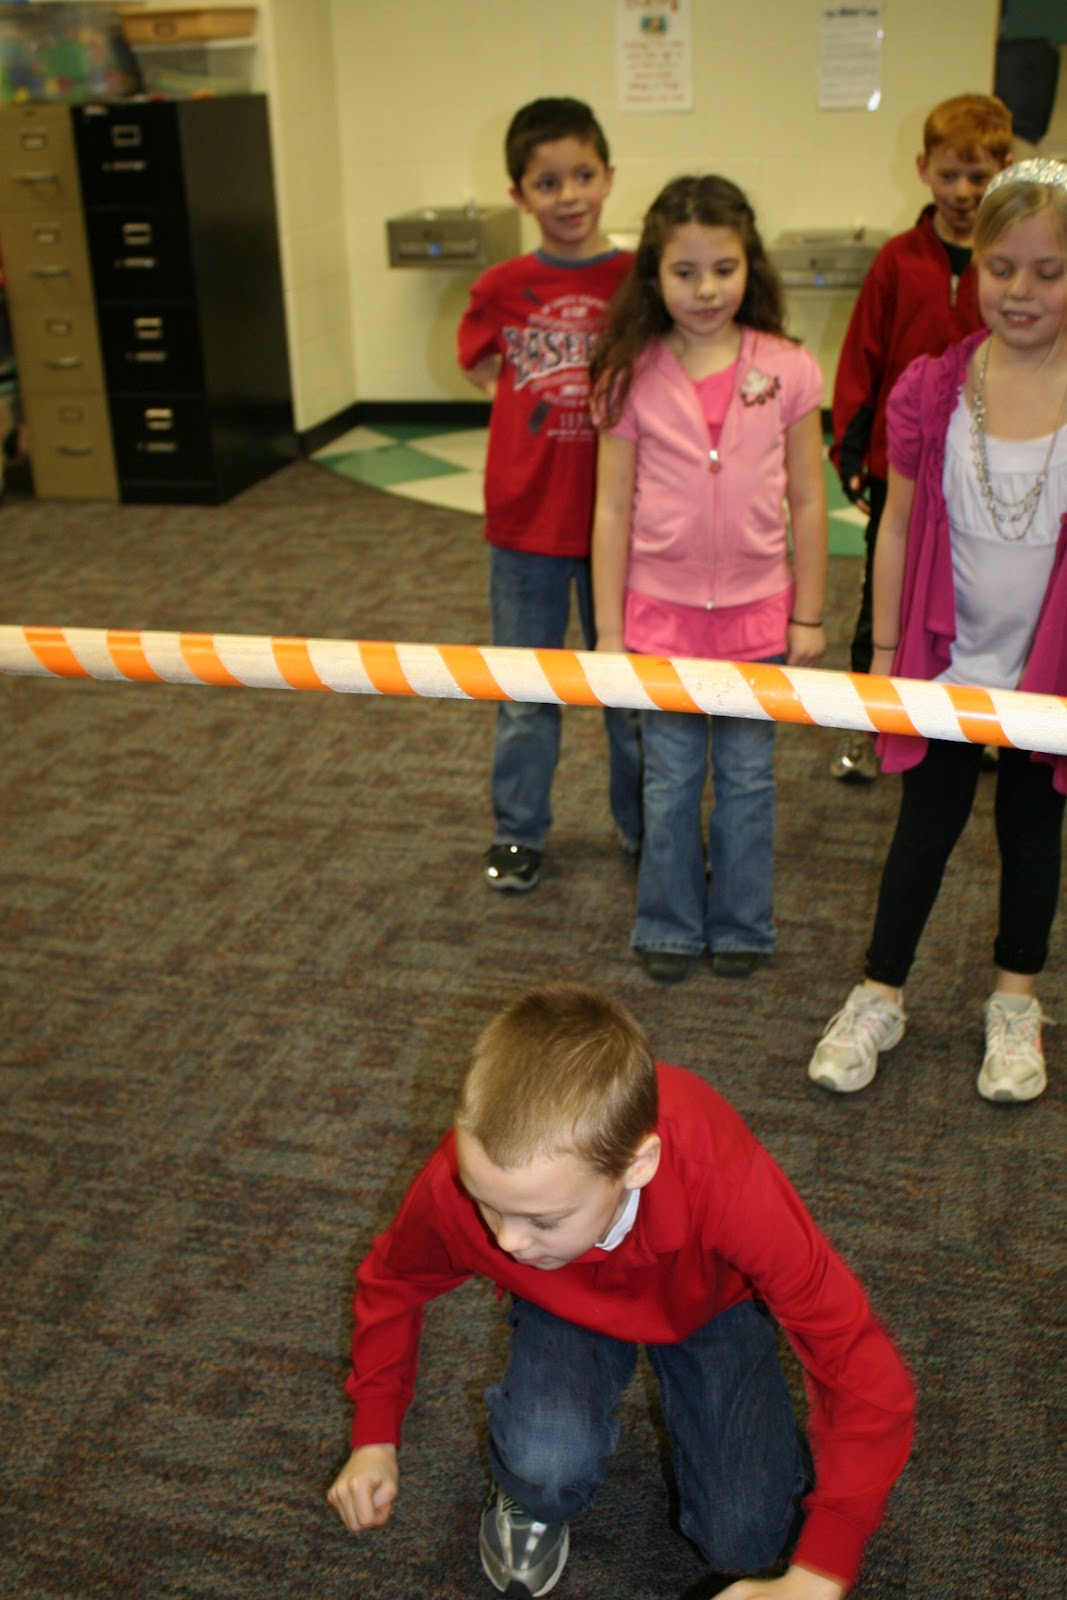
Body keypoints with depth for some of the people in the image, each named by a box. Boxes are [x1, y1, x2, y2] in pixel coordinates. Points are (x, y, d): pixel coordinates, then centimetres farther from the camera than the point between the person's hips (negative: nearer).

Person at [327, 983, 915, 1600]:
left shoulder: (726, 1180, -44)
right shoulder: (457, 1182, -34)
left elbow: (865, 1372, -35)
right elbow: (392, 1282, -7)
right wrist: (375, 1439, -7)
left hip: (708, 1302, 0)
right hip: (564, 1304, 1)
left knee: (747, 1541, -13)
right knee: (547, 1463, -29)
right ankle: (530, 1497, 8)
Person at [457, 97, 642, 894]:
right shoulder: (501, 289, -2)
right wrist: (539, 399, 0)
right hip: (525, 522, 1)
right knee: (523, 692, 13)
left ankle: (644, 829, 30)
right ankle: (518, 832, 30)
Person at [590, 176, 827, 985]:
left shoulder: (787, 371, -6)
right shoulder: (631, 377, -6)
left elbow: (808, 502, 1)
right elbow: (613, 508, -3)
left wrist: (809, 615, 2)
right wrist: (608, 629, -2)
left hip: (757, 611, 0)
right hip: (662, 609, 0)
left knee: (748, 779, 12)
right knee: (670, 781, 11)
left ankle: (741, 926, 30)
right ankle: (670, 927, 29)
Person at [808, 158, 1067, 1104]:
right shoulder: (933, 390, -7)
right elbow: (900, 525, 0)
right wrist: (884, 651, 1)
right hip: (946, 663, 1)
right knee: (925, 826, 12)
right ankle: (879, 997, 28)